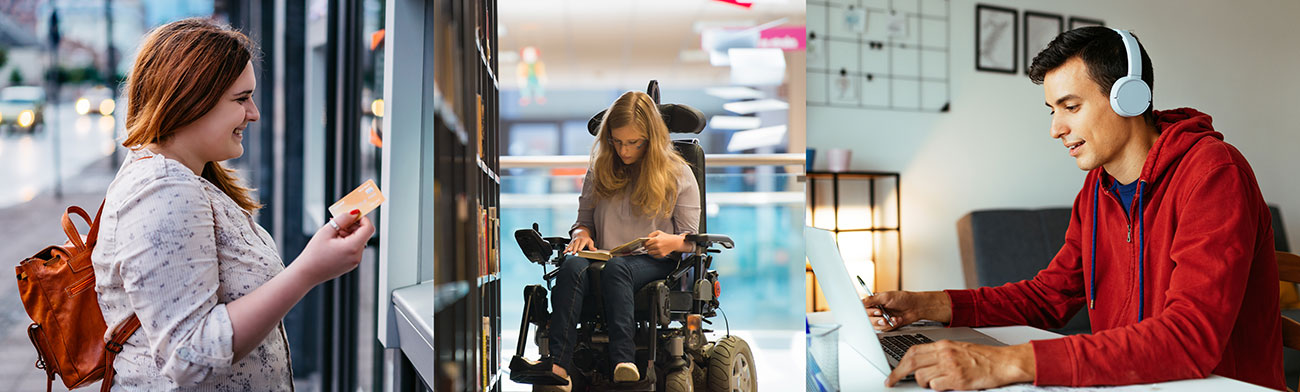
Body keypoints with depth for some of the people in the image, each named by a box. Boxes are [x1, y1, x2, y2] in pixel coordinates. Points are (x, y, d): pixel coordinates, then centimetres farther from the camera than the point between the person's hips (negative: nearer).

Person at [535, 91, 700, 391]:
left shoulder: (678, 174, 7)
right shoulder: (599, 170, 16)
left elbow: (693, 238, 7)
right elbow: (584, 217, 23)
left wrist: (673, 242, -17)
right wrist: (582, 234, -2)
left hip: (654, 264, -3)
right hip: (605, 258, 3)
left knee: (617, 267, -39)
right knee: (572, 265, -34)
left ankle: (623, 363, -53)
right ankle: (558, 365, -49)